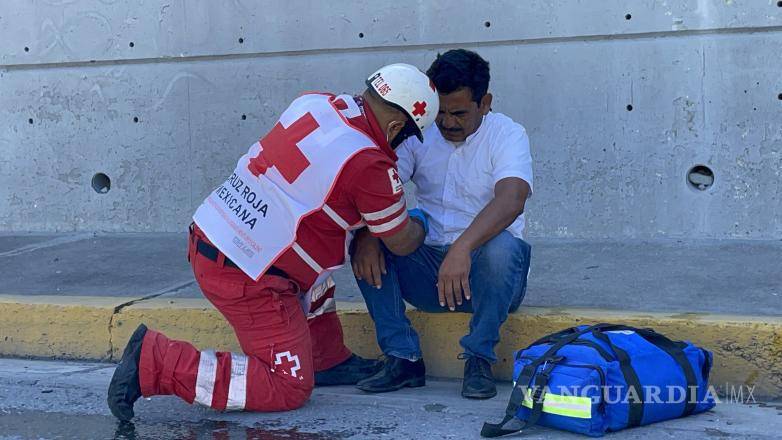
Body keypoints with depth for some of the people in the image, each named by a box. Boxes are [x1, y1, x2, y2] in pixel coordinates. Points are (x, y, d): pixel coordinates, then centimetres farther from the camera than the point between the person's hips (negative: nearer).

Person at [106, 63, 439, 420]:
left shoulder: (313, 102, 4)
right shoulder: (369, 164, -15)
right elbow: (401, 243, 0)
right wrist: (421, 226, 22)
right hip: (244, 278, -9)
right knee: (288, 389, 1)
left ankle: (327, 361, 28)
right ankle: (154, 361, -6)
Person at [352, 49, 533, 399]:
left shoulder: (508, 135, -8)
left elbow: (511, 200, -28)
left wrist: (463, 248, -45)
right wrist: (365, 235, -30)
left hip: (481, 271, -3)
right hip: (428, 269, 4)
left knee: (503, 246, -36)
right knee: (366, 241, -20)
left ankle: (479, 360, -18)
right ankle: (403, 358, -17)